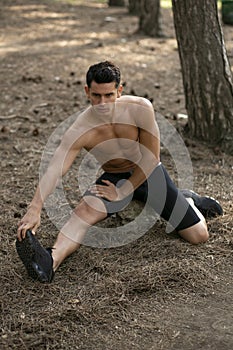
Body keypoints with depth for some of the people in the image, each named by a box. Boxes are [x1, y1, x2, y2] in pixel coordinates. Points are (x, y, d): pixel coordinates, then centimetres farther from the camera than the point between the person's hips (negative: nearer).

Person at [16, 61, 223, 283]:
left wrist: (122, 191, -18)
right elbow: (54, 171, -34)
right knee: (84, 210, -33)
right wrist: (35, 209, -48)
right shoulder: (79, 131, -27)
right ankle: (51, 261, -52)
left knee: (199, 236, -1)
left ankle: (188, 200, 31)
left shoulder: (141, 109, -28)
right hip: (114, 178, 0)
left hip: (149, 173, 0)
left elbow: (151, 158, -20)